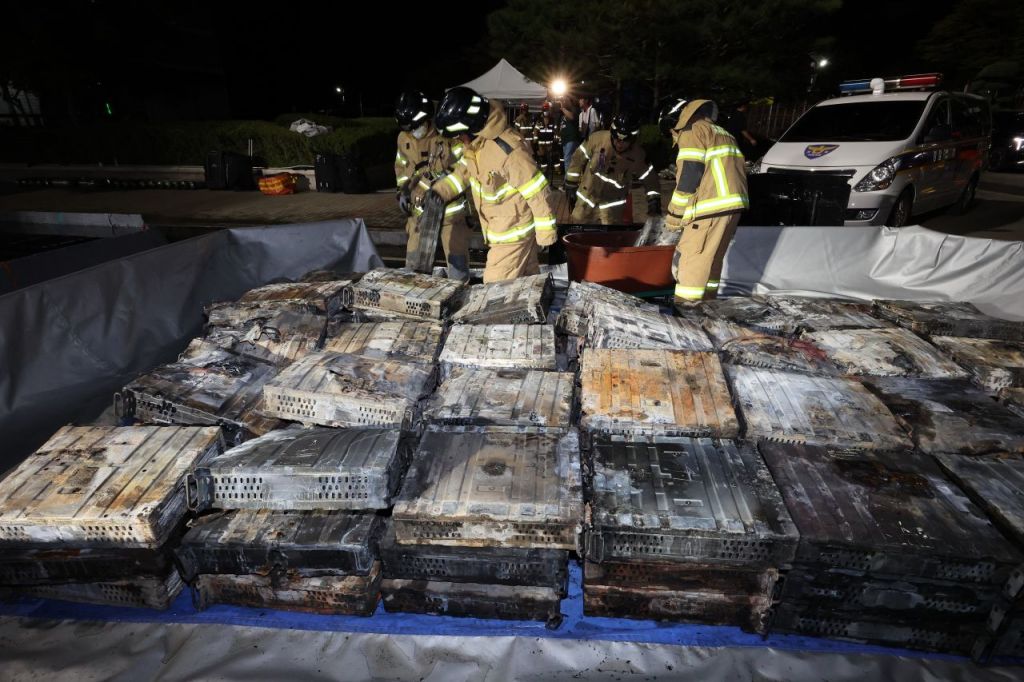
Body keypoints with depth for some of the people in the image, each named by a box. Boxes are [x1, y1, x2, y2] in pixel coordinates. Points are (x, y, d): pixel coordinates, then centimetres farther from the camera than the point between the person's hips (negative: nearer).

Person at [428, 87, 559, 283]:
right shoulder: (476, 142, -3)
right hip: (499, 227, 8)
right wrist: (440, 190, -3)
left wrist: (546, 234, -16)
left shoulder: (509, 150, -30)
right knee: (529, 279, 22)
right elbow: (464, 170, 15)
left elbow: (538, 193, -24)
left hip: (514, 231, -8)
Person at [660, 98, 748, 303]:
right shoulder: (720, 132, 28)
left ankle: (684, 306, -7)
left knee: (689, 259, -7)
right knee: (712, 257, 18)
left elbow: (688, 177, -11)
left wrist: (674, 216, -5)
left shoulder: (693, 131, 0)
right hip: (732, 203, 9)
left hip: (712, 207, -9)